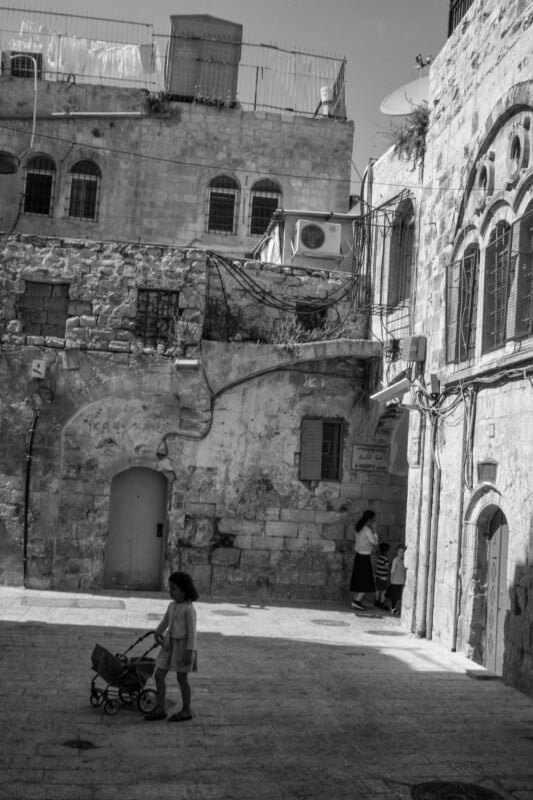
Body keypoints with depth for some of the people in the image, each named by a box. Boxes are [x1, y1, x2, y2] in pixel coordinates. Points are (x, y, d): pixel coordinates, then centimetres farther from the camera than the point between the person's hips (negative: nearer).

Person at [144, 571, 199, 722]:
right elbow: (165, 621, 23)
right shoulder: (172, 606, 6)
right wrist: (157, 633, 26)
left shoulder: (189, 609, -16)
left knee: (182, 678, 3)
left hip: (182, 645, -8)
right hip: (169, 643, 8)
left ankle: (186, 711, 18)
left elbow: (192, 631, -18)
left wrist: (190, 651, -21)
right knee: (159, 675, 5)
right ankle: (160, 709, 15)